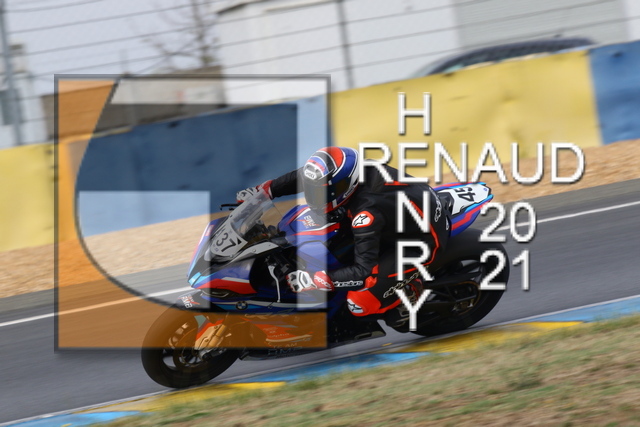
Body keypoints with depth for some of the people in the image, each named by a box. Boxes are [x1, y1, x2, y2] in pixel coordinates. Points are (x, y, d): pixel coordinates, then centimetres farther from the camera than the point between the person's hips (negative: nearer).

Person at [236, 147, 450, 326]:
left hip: (422, 242, -9)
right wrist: (265, 190, 4)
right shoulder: (353, 169, -15)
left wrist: (317, 280, -38)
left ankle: (413, 292, 5)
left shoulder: (367, 211, -38)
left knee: (360, 303, -19)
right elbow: (303, 176, 5)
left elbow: (364, 271, -37)